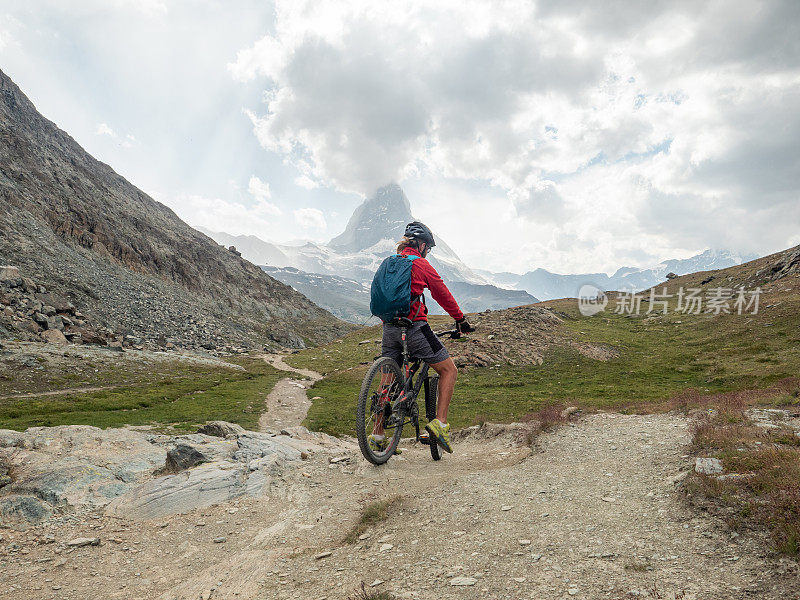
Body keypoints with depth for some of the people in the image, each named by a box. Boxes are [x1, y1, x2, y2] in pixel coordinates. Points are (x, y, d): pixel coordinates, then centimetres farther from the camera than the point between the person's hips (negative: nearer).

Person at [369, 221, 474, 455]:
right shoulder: (421, 265, -3)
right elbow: (443, 295, 3)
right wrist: (461, 320, 15)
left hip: (389, 328, 7)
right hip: (414, 327, -6)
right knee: (449, 370, 7)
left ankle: (377, 436, 16)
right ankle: (440, 423, -3)